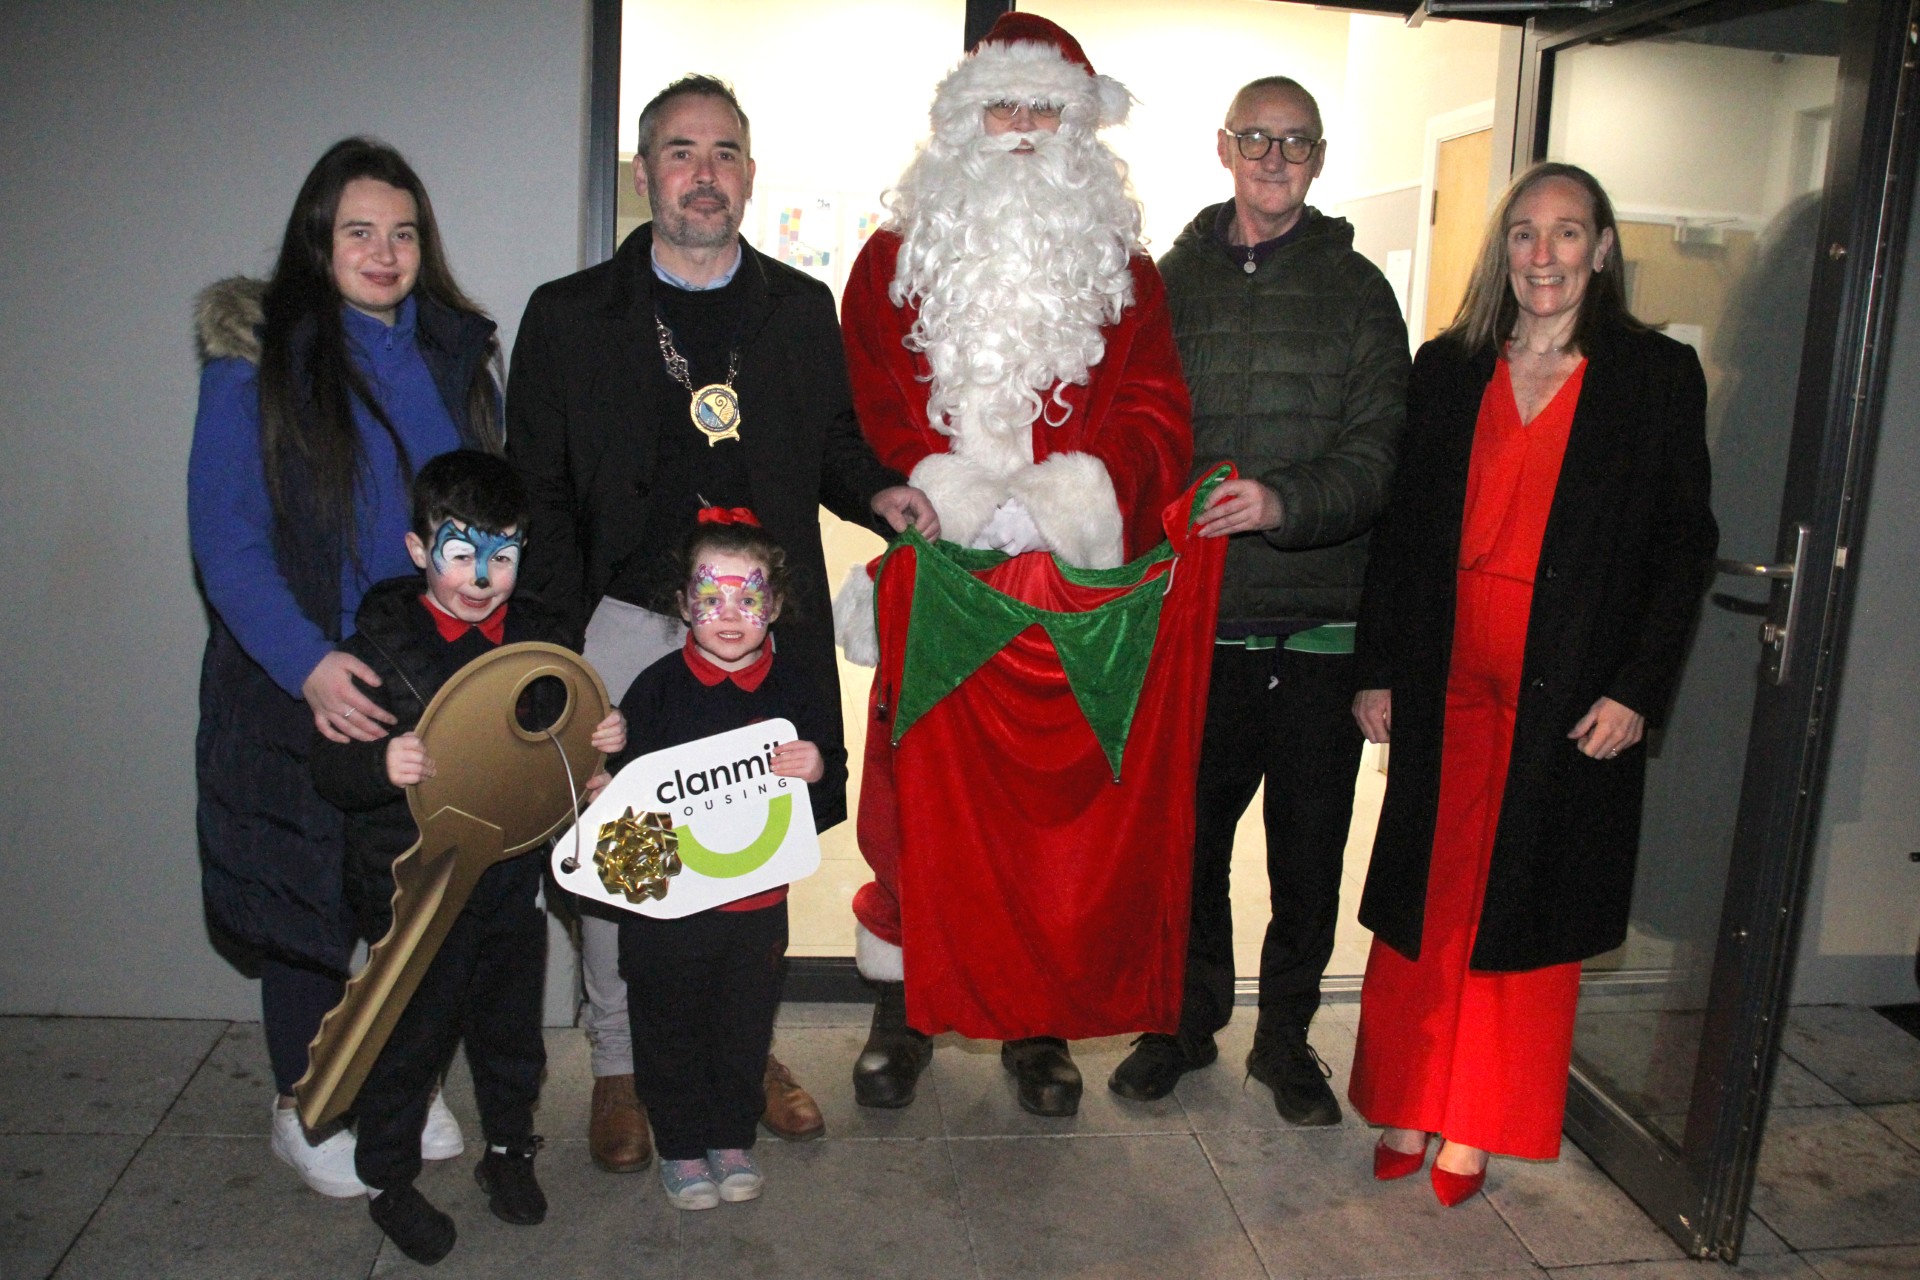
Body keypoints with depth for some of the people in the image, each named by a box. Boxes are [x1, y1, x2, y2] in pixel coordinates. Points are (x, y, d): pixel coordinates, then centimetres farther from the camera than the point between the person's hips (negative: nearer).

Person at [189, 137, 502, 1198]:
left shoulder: (454, 353, 8)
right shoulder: (255, 361, -6)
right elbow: (225, 539, -10)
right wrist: (307, 663, -22)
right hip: (307, 688, -3)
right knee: (307, 892, 9)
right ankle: (305, 1108, 29)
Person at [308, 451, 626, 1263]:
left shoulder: (537, 637, 2)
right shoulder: (380, 645, -11)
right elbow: (328, 768, -14)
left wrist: (601, 742, -10)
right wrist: (382, 766, -35)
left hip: (515, 875, 4)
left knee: (511, 1026, 18)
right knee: (410, 1037, 9)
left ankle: (509, 1151, 41)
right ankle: (388, 1181, 31)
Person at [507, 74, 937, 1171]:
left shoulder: (803, 310, 9)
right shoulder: (570, 315, 2)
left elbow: (833, 439, 18)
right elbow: (538, 491, 1)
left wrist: (877, 492, -5)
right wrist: (559, 635, -7)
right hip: (623, 627, -1)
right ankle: (621, 1062, 27)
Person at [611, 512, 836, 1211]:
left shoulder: (795, 691, -3)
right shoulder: (657, 688, -7)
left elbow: (831, 795, 1)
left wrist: (819, 771, -20)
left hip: (758, 898, 2)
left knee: (745, 1026, 16)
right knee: (670, 1027, 13)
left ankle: (734, 1137, 38)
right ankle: (681, 1142, 34)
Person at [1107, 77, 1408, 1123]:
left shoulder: (1357, 290, 5)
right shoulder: (1173, 280, 9)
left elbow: (1375, 453, -5)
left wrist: (1283, 504, -23)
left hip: (1319, 621, 0)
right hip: (1195, 615, 1)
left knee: (1310, 846, 7)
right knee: (1190, 833, 9)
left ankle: (1285, 1036, 27)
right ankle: (1189, 1019, 30)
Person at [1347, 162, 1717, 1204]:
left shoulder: (1658, 376, 1)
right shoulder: (1447, 368, 7)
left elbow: (1685, 548, 1)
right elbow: (1400, 528, 7)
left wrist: (1636, 690, -6)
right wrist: (1379, 670, 3)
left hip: (1570, 701, -1)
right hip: (1445, 688, 2)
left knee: (1525, 915, 7)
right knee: (1423, 903, 8)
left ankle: (1478, 1128, 23)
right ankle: (1407, 1107, 25)